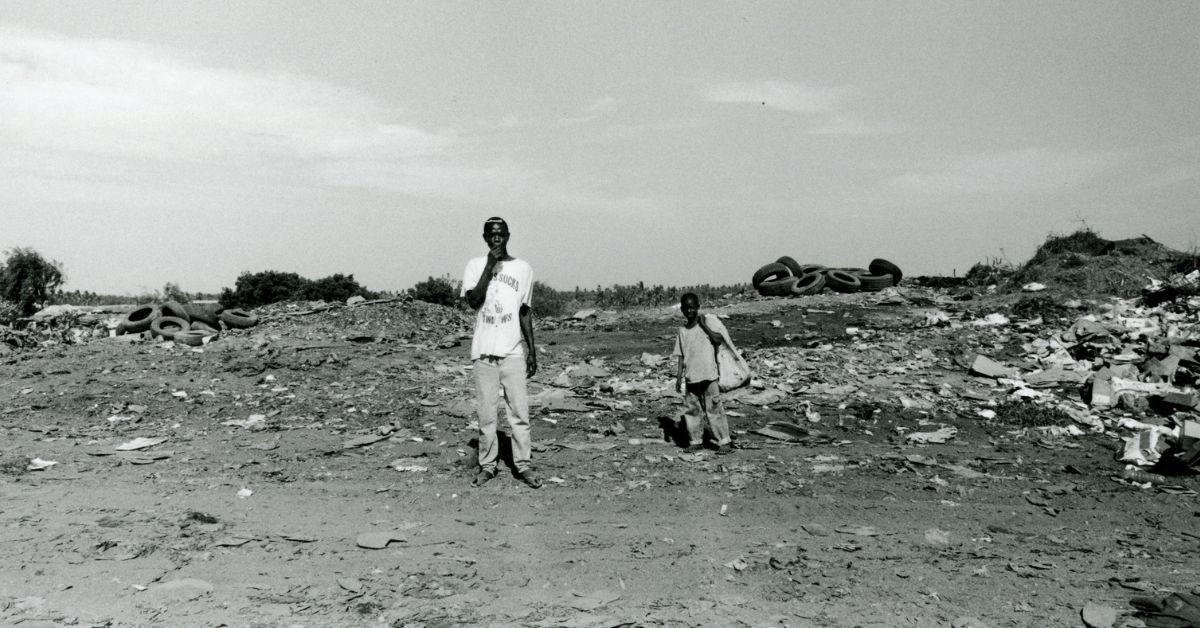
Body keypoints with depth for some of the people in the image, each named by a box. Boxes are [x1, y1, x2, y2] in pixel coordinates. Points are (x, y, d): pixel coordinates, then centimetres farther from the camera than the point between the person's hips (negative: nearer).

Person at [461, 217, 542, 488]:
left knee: (519, 410, -2)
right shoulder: (475, 265, 5)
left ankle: (522, 465, 6)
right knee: (486, 412, 3)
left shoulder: (523, 268, 7)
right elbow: (473, 301, -10)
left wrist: (531, 349, 7)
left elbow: (524, 312, 11)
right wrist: (490, 267, -12)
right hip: (483, 351, 0)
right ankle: (487, 464, 13)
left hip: (513, 351, 0)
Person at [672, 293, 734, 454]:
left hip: (708, 375, -5)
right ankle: (695, 441, 19)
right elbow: (682, 356, 13)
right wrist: (679, 377, 8)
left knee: (713, 409, -5)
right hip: (691, 378, 5)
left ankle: (725, 442, 3)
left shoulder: (708, 321, -1)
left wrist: (704, 326, -14)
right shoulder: (683, 331, 10)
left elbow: (719, 340, -12)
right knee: (691, 410, 7)